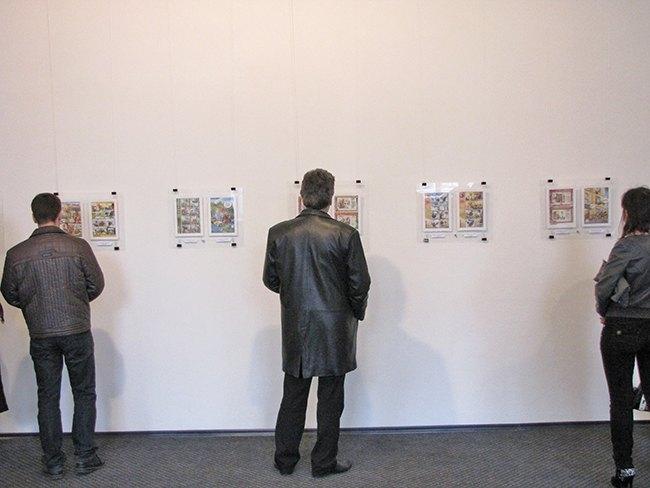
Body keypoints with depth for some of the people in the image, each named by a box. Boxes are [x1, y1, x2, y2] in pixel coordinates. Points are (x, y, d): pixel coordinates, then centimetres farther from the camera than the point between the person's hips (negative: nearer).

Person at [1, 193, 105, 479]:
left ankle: (53, 462, 19)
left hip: (40, 336, 2)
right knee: (84, 393, 11)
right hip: (77, 332, -2)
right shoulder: (78, 247, -9)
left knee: (48, 397, 12)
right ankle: (85, 457, 15)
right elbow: (97, 284, -2)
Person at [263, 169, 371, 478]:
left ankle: (285, 460, 29)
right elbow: (360, 283, -9)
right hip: (334, 328, -2)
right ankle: (324, 463, 23)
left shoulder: (278, 233, -5)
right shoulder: (346, 235, -13)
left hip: (295, 328, 3)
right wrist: (356, 312, 10)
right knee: (330, 399, 11)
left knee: (293, 396, 17)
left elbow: (270, 280, 3)